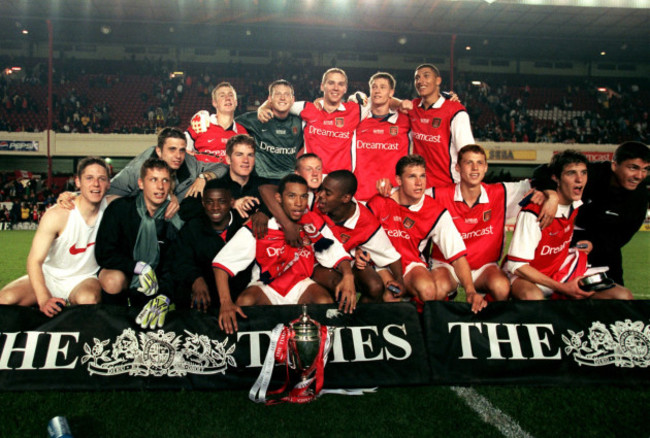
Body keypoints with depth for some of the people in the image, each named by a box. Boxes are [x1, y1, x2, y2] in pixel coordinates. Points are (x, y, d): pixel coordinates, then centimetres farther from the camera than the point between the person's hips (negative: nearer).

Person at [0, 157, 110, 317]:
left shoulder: (110, 206, -11)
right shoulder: (57, 215, -19)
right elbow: (34, 261, -19)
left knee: (88, 299, -36)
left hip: (84, 279, 0)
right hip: (51, 276, 0)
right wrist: (44, 300, -33)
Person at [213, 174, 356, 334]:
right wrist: (226, 302, -33)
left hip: (301, 284, 1)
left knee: (325, 302, -28)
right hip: (266, 286, -1)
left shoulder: (314, 225, -7)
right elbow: (222, 261, -19)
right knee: (245, 302, -31)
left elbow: (337, 253, -6)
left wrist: (348, 276, -30)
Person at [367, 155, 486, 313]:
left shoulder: (436, 213, -8)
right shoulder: (379, 202, -9)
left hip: (412, 264, 3)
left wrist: (470, 291, -25)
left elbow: (457, 254, -13)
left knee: (442, 287, -30)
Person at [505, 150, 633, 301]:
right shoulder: (533, 213, -24)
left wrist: (586, 244, 5)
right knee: (532, 296, -42)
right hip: (528, 276, -7)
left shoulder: (578, 205, -1)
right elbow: (516, 266, -23)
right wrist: (562, 288, -22)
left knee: (624, 295, -7)